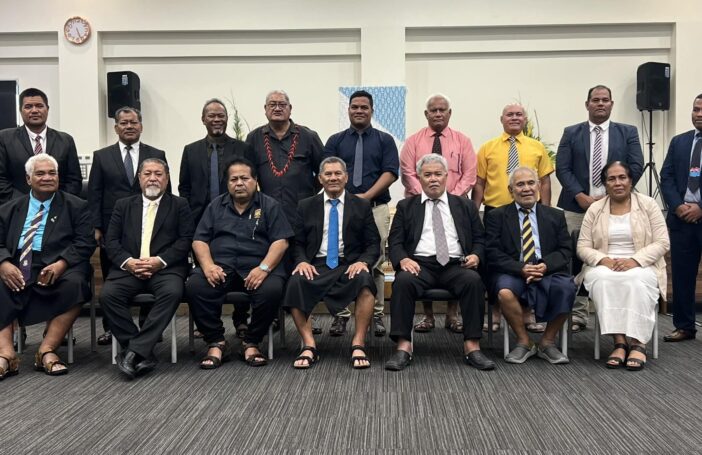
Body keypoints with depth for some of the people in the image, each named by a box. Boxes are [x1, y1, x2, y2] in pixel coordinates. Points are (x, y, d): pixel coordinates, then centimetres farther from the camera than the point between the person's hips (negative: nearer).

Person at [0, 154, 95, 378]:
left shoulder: (76, 206, 11)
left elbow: (85, 243, 0)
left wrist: (61, 264, -19)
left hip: (57, 267, -2)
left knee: (74, 285, -34)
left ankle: (47, 350, -28)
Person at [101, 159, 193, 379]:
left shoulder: (180, 205, 13)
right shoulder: (123, 205, 19)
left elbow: (186, 240, 1)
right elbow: (111, 240, 10)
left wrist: (160, 261, -13)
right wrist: (128, 262, -9)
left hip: (165, 268, -2)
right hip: (129, 267, 2)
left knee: (172, 292, -35)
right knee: (107, 294, -27)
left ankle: (134, 351, -31)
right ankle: (143, 354, -21)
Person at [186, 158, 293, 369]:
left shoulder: (269, 205, 10)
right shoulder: (216, 206, 18)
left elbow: (281, 242, -1)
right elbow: (199, 240, 10)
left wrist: (264, 268, -18)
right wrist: (208, 266, -11)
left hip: (257, 266, -2)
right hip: (220, 266, 2)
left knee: (272, 289, -33)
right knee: (195, 286, -28)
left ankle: (251, 344, -10)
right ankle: (216, 343, -12)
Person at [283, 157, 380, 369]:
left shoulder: (362, 206, 12)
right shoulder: (306, 206, 15)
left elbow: (373, 244, 7)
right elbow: (298, 243, 11)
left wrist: (363, 261, -14)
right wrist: (302, 261, -10)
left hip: (350, 265, 0)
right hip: (316, 265, 1)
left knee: (365, 281, -35)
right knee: (295, 283, -32)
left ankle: (358, 345, -27)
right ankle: (309, 346, -25)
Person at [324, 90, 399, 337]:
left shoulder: (384, 140, 10)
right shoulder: (335, 140, 13)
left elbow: (390, 172, -1)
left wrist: (366, 196, -12)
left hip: (376, 208, -1)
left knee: (376, 263, 0)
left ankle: (377, 314, 9)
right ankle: (341, 314, 7)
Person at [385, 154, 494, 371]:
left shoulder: (465, 206, 20)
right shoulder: (406, 206, 16)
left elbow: (479, 239, 17)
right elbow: (395, 242, 9)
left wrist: (476, 255, -6)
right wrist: (403, 259, -13)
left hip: (455, 265, 1)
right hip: (420, 264, 0)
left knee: (473, 280, -32)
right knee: (403, 281, -33)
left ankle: (472, 346, -24)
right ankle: (403, 347, -28)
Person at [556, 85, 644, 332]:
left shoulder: (628, 132, 10)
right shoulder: (571, 133, 9)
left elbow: (636, 167, 2)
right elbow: (562, 168, 2)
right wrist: (581, 197, -10)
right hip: (577, 207, 0)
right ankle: (577, 315, 7)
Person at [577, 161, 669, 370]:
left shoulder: (648, 204, 4)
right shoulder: (595, 209, 8)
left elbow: (662, 242, -3)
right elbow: (583, 247, 5)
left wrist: (634, 260, -18)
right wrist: (603, 259, -16)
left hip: (641, 265, -1)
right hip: (604, 266, 1)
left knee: (637, 281, -36)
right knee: (602, 279, -34)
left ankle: (638, 343, -29)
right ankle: (619, 342, -31)